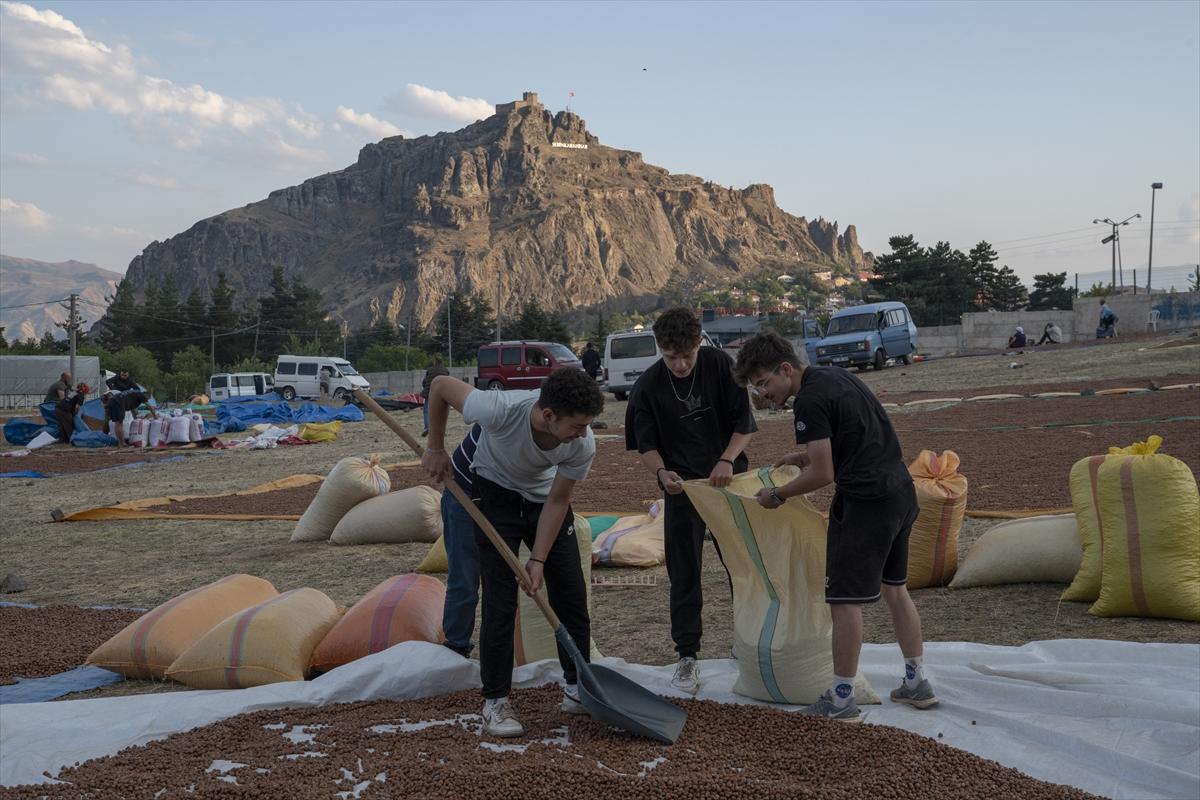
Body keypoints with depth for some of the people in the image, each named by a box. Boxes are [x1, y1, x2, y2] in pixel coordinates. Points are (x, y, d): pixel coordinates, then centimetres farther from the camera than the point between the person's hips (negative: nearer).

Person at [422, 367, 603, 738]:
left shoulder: (583, 446, -29)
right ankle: (495, 701, 3)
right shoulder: (500, 410, -39)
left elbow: (557, 502, -15)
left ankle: (576, 689, 18)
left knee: (571, 595, 2)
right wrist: (435, 449, -11)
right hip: (497, 495, -3)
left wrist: (538, 560, -17)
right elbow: (441, 385, -22)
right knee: (500, 602, -9)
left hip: (545, 498, 3)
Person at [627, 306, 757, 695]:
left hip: (727, 478, 1)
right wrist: (661, 472, -25)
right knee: (684, 574, 2)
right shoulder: (648, 386, -9)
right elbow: (646, 444, -5)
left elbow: (744, 422, -6)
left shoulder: (720, 365, -9)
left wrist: (726, 461, -21)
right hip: (681, 487, -1)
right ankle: (687, 657, 10)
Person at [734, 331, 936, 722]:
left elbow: (823, 474, -17)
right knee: (894, 588, 19)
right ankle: (917, 683, 27)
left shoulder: (809, 401, -16)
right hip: (901, 490, 10)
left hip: (865, 500, -10)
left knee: (845, 599, -1)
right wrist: (808, 455, 21)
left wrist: (777, 496, -4)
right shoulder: (833, 375, 14)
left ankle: (841, 699, 6)